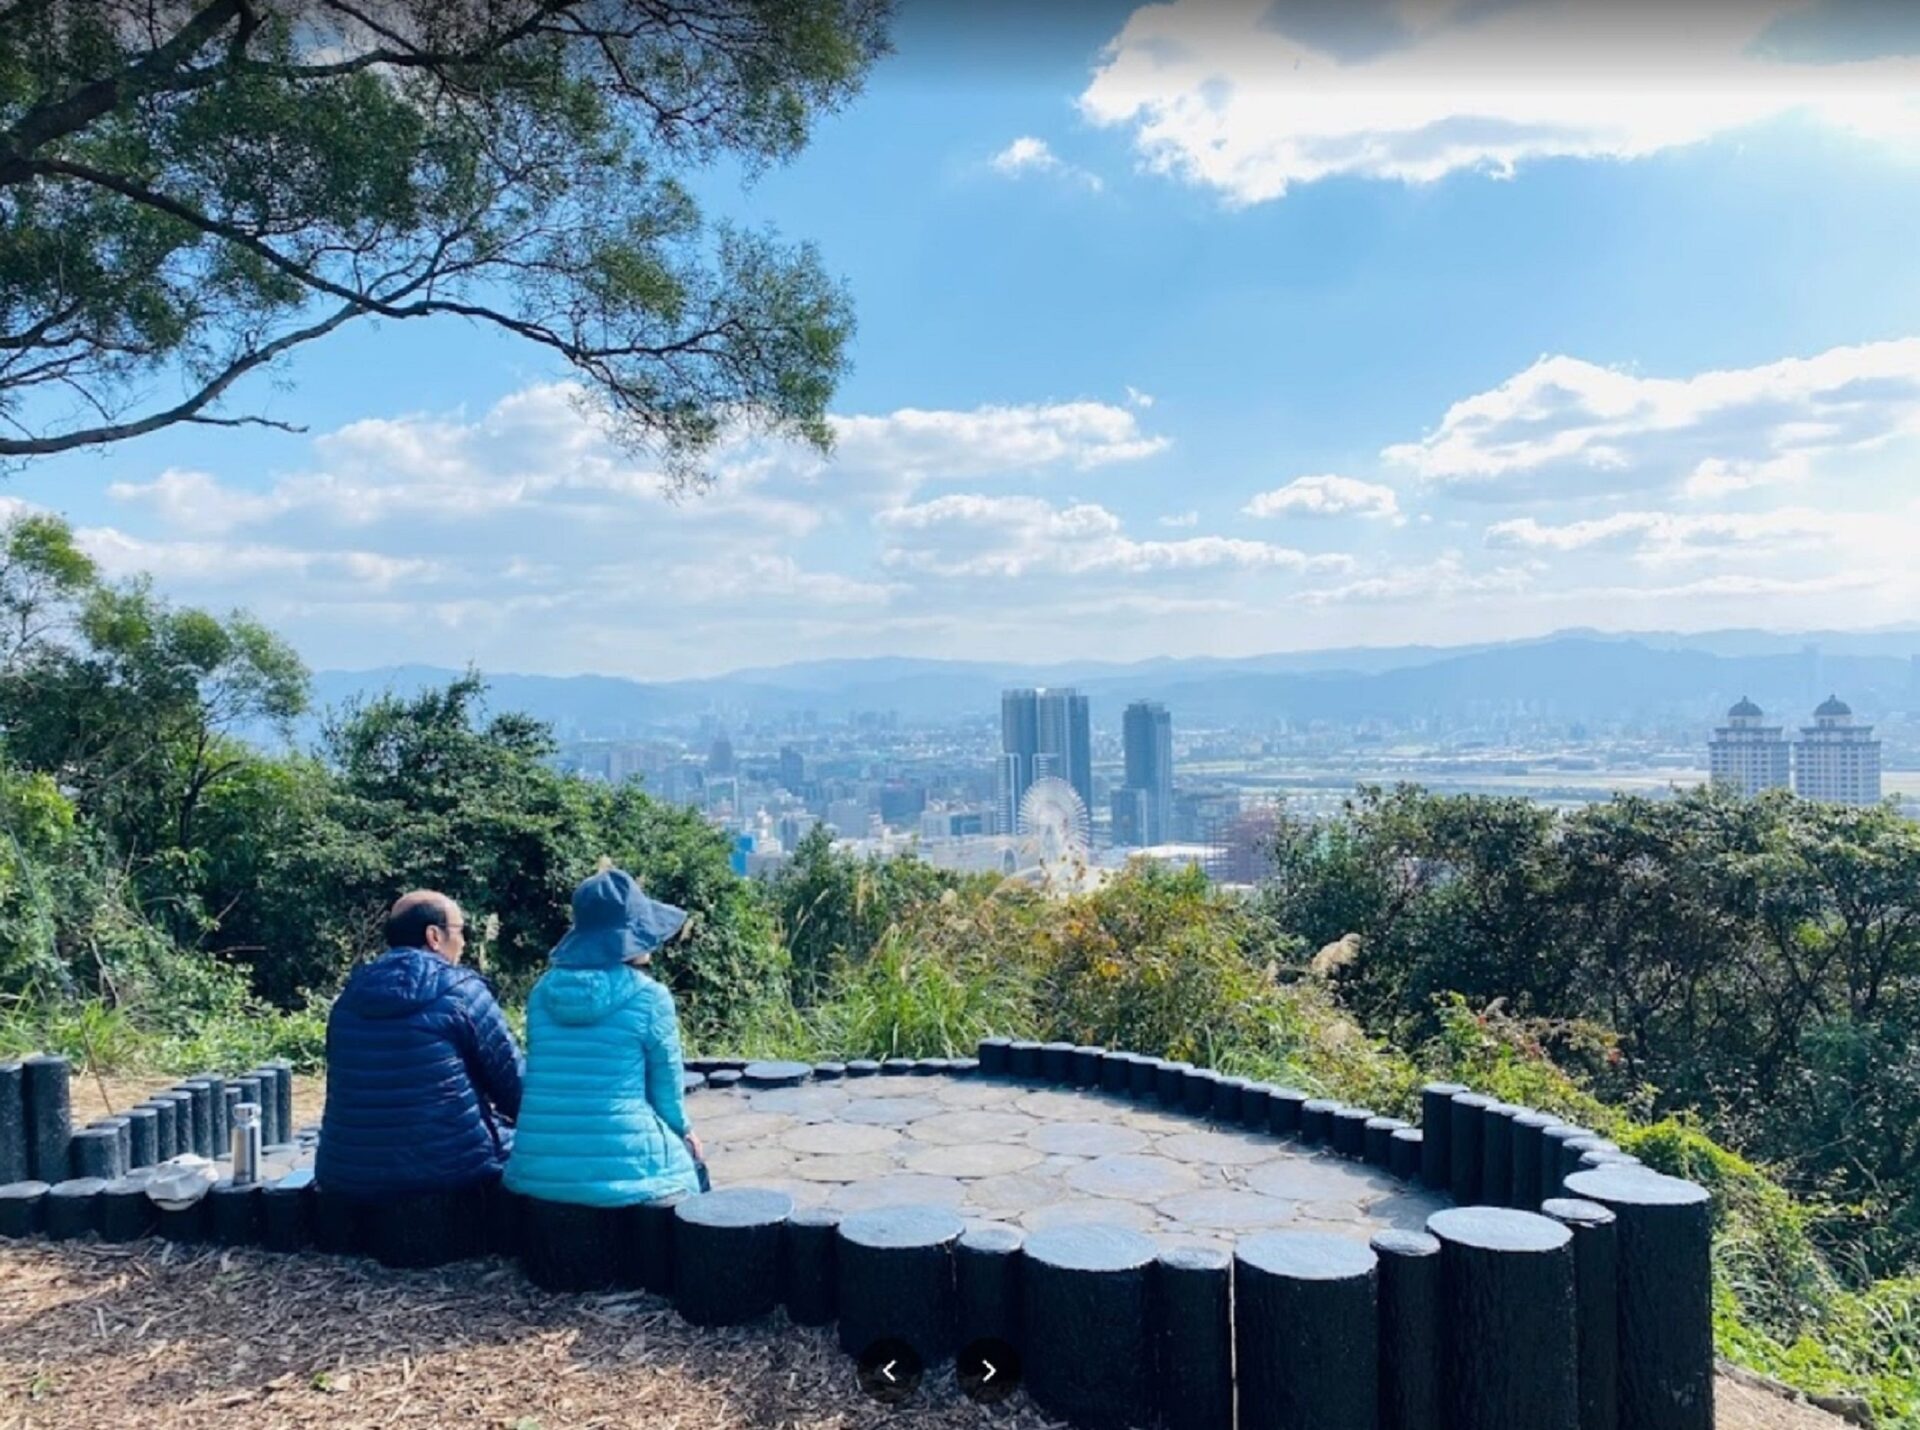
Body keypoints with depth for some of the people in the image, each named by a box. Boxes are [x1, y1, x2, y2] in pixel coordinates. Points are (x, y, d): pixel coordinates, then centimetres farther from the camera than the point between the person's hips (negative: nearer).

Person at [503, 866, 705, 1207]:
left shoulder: (543, 991, 4)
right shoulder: (650, 997, -9)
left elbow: (545, 1082, 14)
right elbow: (667, 1093, 0)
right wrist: (683, 1132, 20)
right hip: (622, 1170, -4)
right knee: (686, 1152, 25)